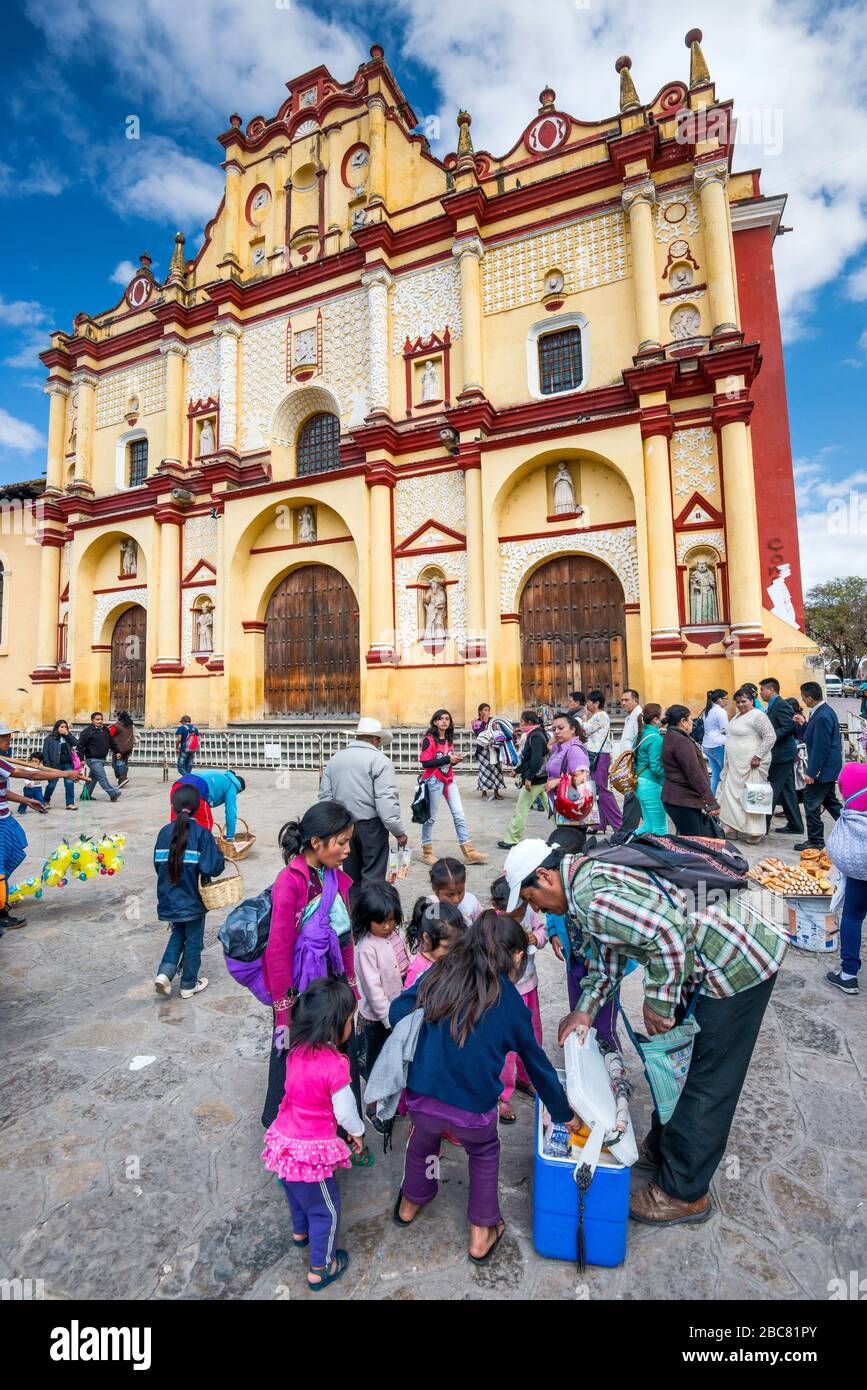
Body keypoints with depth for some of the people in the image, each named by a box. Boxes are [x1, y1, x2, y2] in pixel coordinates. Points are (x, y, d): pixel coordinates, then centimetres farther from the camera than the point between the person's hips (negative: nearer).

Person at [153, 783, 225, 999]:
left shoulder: (164, 832, -3)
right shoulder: (202, 833, -18)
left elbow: (158, 865, 4)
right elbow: (210, 868, -25)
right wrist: (220, 859, -6)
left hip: (169, 899, 5)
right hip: (192, 900, -4)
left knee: (178, 934, 27)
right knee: (193, 941, 14)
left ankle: (165, 972, 11)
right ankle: (189, 985, 27)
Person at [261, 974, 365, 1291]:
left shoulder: (297, 1049, -11)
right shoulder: (335, 1065, -31)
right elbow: (345, 1111, -18)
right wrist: (357, 1132, 5)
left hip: (284, 1140, 7)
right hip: (311, 1150, -7)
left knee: (297, 1190, 34)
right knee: (326, 1209, 20)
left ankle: (300, 1231, 60)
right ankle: (320, 1269, 39)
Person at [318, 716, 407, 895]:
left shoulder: (335, 759, 9)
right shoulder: (379, 760, -10)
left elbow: (325, 795, 9)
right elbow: (387, 800, -17)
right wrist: (399, 831, -11)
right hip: (371, 825, -6)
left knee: (351, 874, 17)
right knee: (372, 876, 3)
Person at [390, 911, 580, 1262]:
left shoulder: (439, 974, -4)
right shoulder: (510, 1002, -7)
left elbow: (397, 1011, -5)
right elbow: (537, 1064, 5)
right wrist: (564, 1114, 19)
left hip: (421, 1097, 3)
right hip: (473, 1107, -2)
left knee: (423, 1140, 34)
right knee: (484, 1153, 30)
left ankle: (410, 1204, 57)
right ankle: (482, 1234, 41)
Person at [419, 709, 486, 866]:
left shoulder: (449, 740, 12)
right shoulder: (429, 739, -10)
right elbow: (425, 763, -17)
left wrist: (456, 759, 0)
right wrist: (447, 759, -20)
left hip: (449, 779, 7)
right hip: (434, 781, -7)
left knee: (459, 815, 3)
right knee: (430, 817, 4)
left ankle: (469, 853, 6)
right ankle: (427, 852, 19)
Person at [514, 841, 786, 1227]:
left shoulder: (591, 896, -26)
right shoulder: (591, 875, 5)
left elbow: (667, 931, -33)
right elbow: (607, 953, 15)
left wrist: (658, 1002, -18)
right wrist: (585, 1010, 9)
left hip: (738, 963, -10)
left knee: (706, 1083, 5)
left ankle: (684, 1193, 23)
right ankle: (662, 1148, 40)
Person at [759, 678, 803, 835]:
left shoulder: (781, 705, -14)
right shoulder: (773, 706, 15)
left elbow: (789, 727, -23)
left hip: (782, 754, -10)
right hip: (782, 754, 10)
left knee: (771, 789, -6)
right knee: (787, 790, 13)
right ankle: (795, 825, 21)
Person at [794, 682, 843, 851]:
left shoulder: (822, 716, -24)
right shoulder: (824, 710, 8)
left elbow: (820, 747, -24)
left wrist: (812, 772, -20)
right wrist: (805, 723, 9)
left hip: (824, 768, -10)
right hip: (829, 767, 10)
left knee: (811, 803, -1)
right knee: (829, 800, 21)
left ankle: (815, 841, 9)